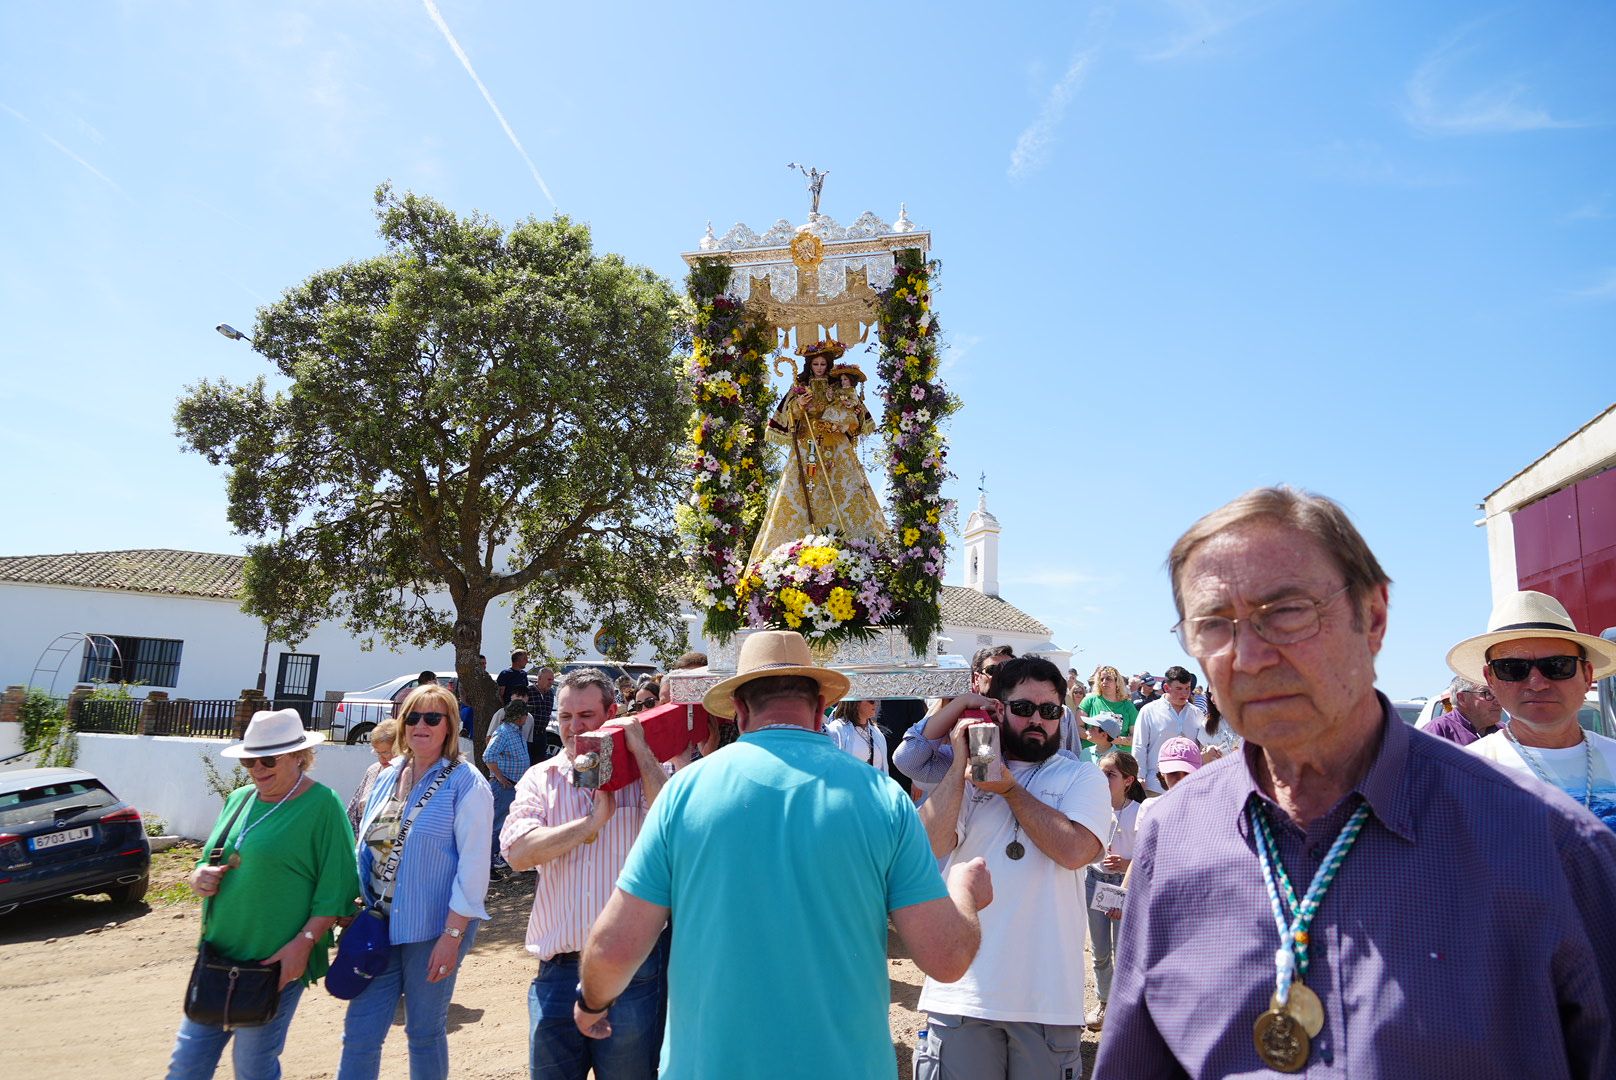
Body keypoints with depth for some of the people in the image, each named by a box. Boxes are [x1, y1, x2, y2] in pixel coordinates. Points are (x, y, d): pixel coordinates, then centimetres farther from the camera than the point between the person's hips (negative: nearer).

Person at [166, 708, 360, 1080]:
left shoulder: (322, 804, -12)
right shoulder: (239, 799, 9)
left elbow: (336, 887, -14)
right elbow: (213, 861, 20)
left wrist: (304, 942, -20)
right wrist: (200, 876, -2)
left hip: (277, 962, -6)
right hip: (218, 954, 6)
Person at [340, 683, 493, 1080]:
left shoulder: (465, 784, -12)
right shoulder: (387, 778, 7)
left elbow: (473, 865, -15)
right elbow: (365, 847, 15)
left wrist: (452, 935, -18)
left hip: (433, 929, -5)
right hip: (378, 927, 5)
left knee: (424, 1032, 10)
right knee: (359, 1032, 7)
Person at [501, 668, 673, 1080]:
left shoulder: (642, 774, 0)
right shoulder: (540, 779, 7)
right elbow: (518, 852, -8)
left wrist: (640, 750, -16)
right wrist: (592, 822, -14)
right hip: (558, 970, 2)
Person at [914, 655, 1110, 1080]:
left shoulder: (1082, 777, 3)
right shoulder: (965, 774, 6)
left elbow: (1075, 850, -15)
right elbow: (930, 846, -10)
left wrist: (1009, 788, -11)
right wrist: (960, 764, -12)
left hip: (1047, 994, 0)